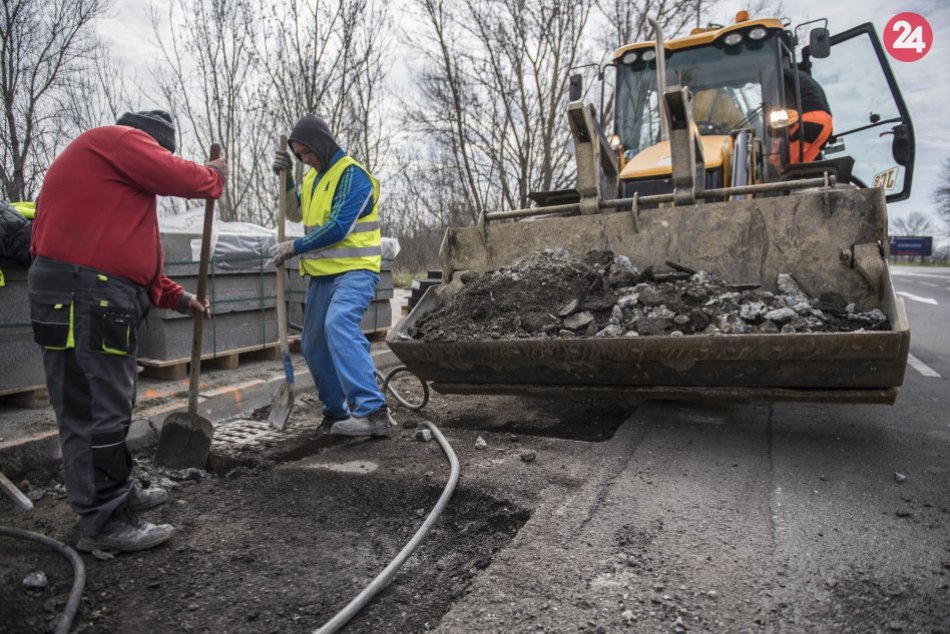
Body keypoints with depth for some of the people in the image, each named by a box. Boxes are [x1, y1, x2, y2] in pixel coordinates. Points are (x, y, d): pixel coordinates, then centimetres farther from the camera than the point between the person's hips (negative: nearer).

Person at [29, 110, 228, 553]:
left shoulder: (113, 160, 27)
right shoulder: (119, 139, -2)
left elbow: (132, 248, 26)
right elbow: (179, 177, -14)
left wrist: (177, 298, 22)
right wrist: (214, 177, 9)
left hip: (100, 298, 11)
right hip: (83, 297, -11)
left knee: (108, 404, 18)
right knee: (95, 411, -6)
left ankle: (117, 493, 32)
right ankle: (103, 523, 2)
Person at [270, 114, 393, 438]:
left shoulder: (353, 174, -12)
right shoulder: (313, 175, 16)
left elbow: (339, 228, -21)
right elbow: (295, 213, 26)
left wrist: (295, 247, -11)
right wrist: (284, 177, 10)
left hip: (354, 270, -9)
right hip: (322, 273, 9)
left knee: (339, 325, -32)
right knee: (314, 345, 11)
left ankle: (373, 412, -35)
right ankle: (337, 411, 25)